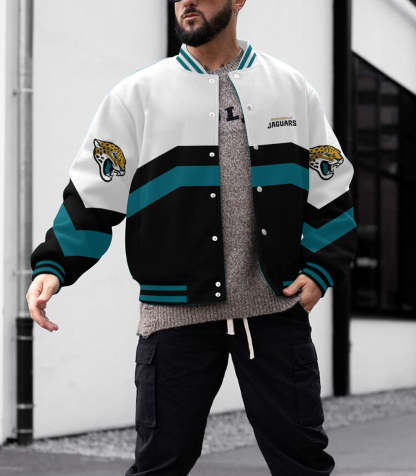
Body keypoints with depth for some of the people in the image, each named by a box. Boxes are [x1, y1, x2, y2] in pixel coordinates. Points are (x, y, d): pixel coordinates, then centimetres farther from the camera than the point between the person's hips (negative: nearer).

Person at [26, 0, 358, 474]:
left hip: (277, 308, 1)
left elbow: (331, 190, 13)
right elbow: (93, 191, 3)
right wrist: (51, 266, -9)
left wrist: (319, 270, 1)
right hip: (177, 310, -1)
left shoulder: (292, 87, 9)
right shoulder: (137, 93, 5)